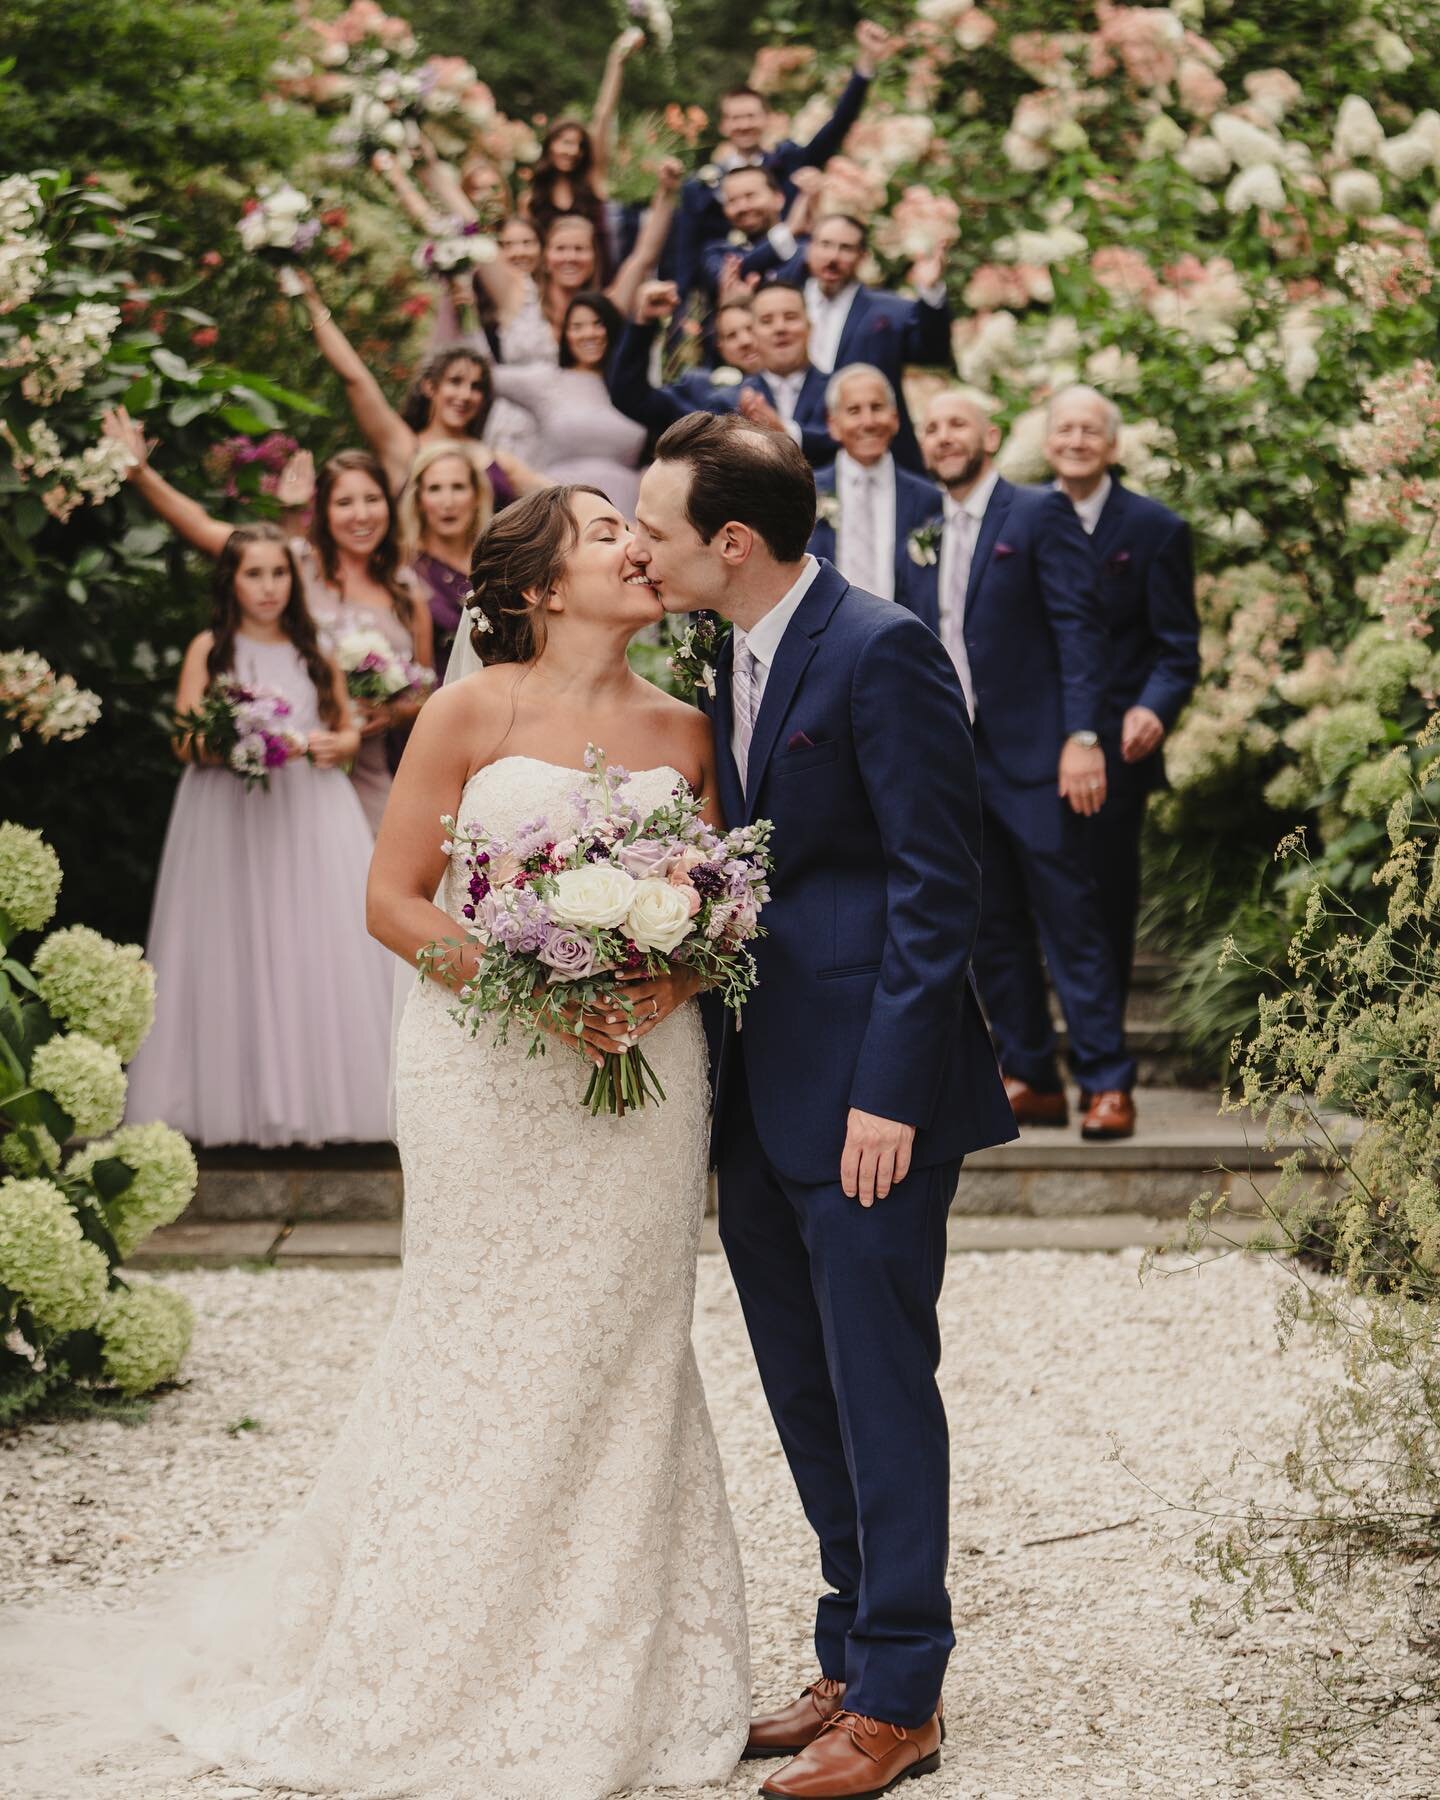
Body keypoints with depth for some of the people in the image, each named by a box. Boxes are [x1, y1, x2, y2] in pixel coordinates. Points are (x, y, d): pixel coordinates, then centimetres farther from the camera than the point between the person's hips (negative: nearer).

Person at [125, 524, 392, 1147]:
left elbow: (349, 728, 17)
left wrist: (336, 744, -5)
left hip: (310, 815, 2)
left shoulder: (313, 651, 13)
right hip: (228, 815, -2)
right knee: (235, 951, -5)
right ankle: (235, 1097, -1)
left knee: (318, 949, -4)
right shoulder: (208, 649, 5)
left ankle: (319, 1093, 1)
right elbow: (183, 741, 1)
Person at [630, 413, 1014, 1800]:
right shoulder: (720, 655, 11)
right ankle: (853, 1662, 27)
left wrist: (889, 1090, -18)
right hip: (762, 1090, 9)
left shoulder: (880, 652, -14)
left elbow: (936, 884, -16)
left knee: (878, 1387, -1)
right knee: (804, 1392, 15)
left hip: (865, 1096, -8)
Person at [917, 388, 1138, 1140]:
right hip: (954, 759, 6)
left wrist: (1083, 736, -17)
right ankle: (1031, 1081, 14)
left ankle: (1108, 1084, -2)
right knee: (991, 930, 7)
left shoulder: (1040, 514, -3)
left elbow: (1079, 627, -9)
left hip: (1033, 754, -6)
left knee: (1071, 923, -5)